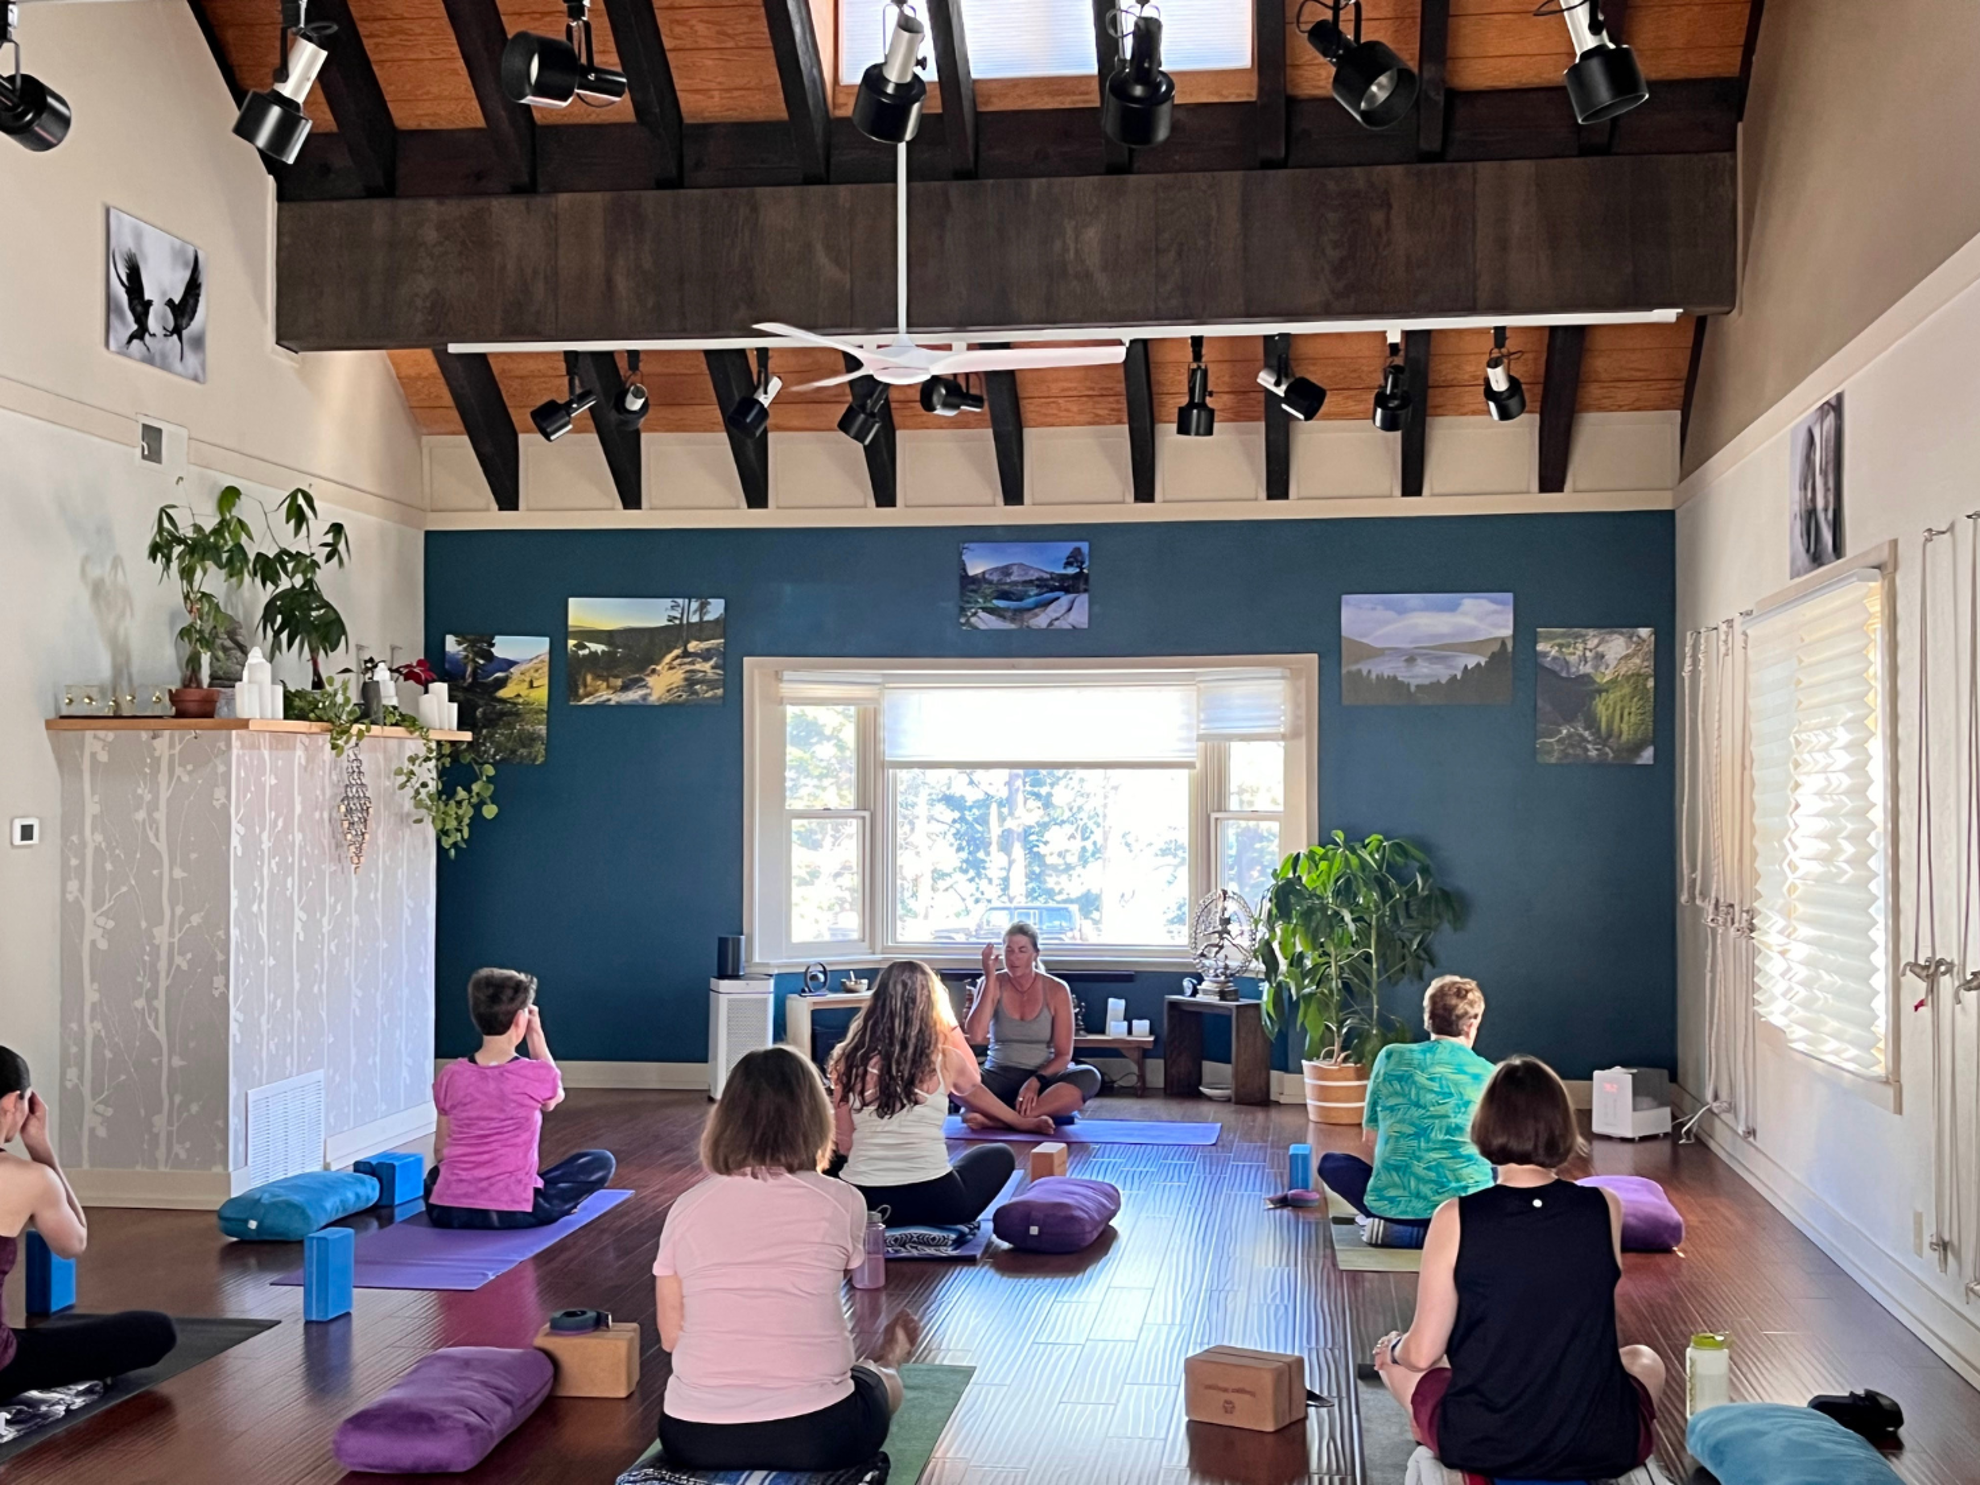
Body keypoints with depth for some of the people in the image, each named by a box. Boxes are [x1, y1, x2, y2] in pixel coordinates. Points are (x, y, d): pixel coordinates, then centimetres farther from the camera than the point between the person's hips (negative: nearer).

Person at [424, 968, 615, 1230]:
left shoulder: (450, 1076, 1)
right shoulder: (535, 1076, -9)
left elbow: (440, 1152, 10)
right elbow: (555, 1096, 18)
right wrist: (536, 1033, 14)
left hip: (447, 1210, 4)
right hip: (513, 1211, -4)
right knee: (601, 1161, 12)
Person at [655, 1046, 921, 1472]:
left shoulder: (687, 1209, -1)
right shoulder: (841, 1203, -5)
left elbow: (672, 1336, 5)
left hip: (694, 1437, 2)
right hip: (815, 1434, -2)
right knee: (884, 1383, 34)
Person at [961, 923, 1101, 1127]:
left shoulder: (1056, 989, -3)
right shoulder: (993, 984, 0)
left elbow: (1063, 1055, -4)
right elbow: (975, 1036, -16)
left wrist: (1036, 1080, -23)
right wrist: (990, 979, -16)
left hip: (1043, 1078, 0)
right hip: (1000, 1078, 0)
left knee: (1089, 1077, -32)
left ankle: (999, 1119, -39)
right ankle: (1029, 1119, -36)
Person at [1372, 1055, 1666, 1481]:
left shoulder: (1455, 1219, -13)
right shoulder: (1605, 1209, -8)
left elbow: (1422, 1353, -5)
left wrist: (1393, 1351, 15)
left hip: (1477, 1444, -1)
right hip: (1598, 1447, 2)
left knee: (1395, 1356, 30)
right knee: (1646, 1362, 35)